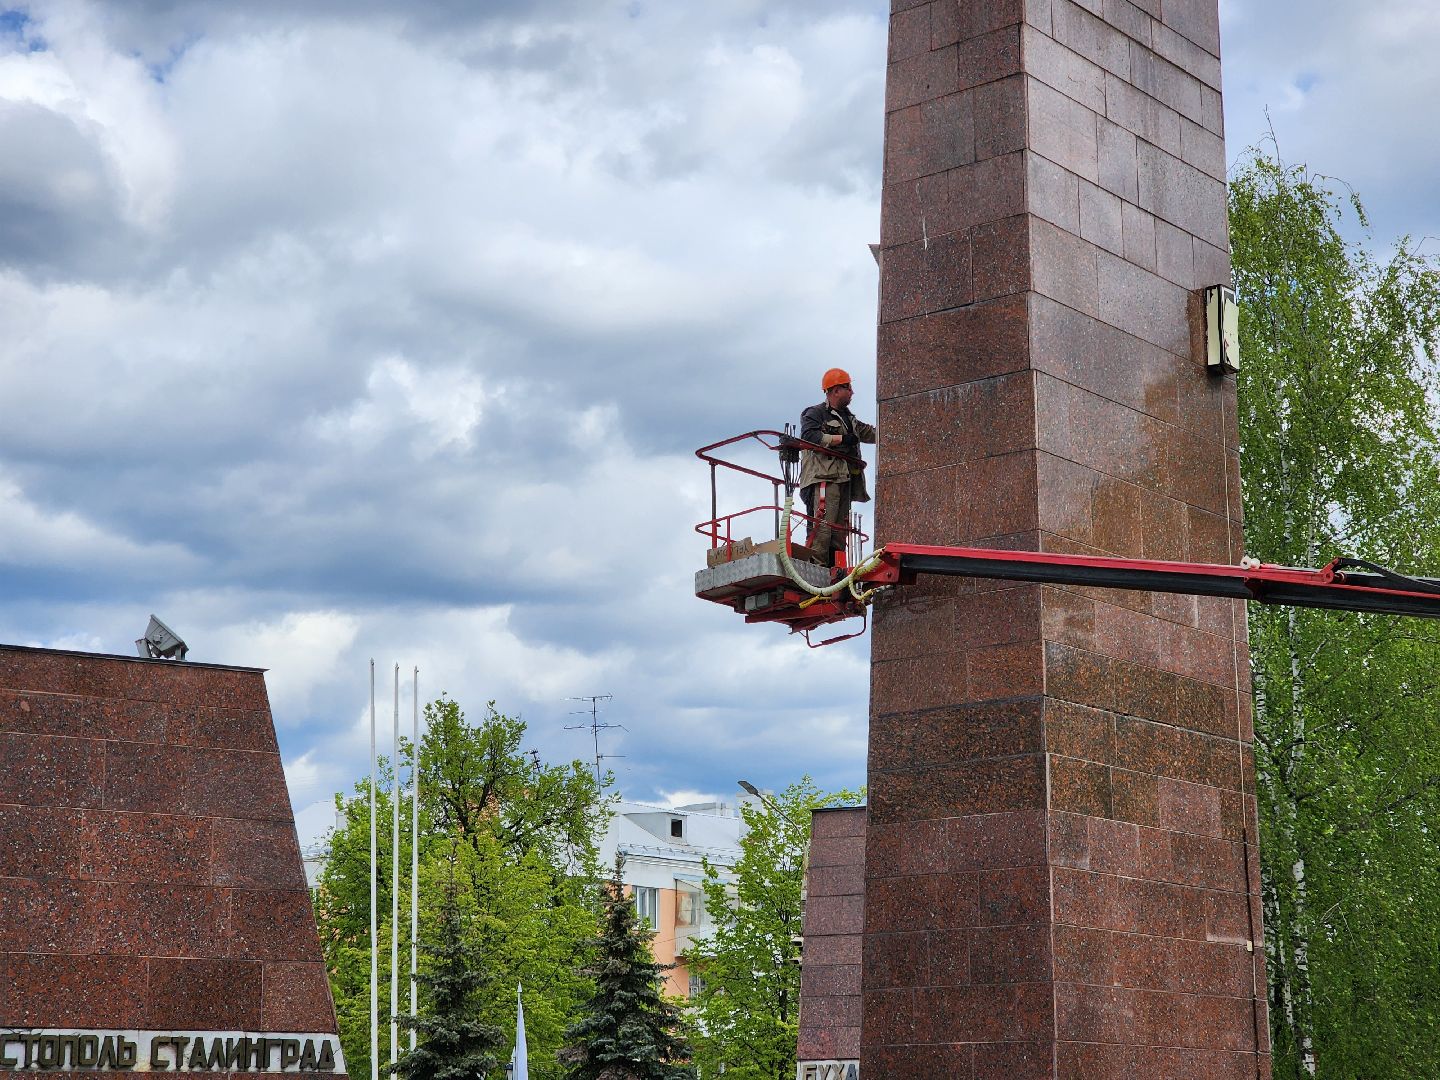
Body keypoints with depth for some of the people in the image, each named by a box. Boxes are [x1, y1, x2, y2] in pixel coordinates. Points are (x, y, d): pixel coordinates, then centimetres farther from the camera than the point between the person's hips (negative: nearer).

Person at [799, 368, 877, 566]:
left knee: (839, 532, 4)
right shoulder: (815, 414, 2)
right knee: (822, 528, -20)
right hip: (823, 478, -9)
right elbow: (809, 435, -16)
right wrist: (841, 439, -14)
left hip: (844, 481, 9)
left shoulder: (849, 419, 28)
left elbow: (871, 433, 33)